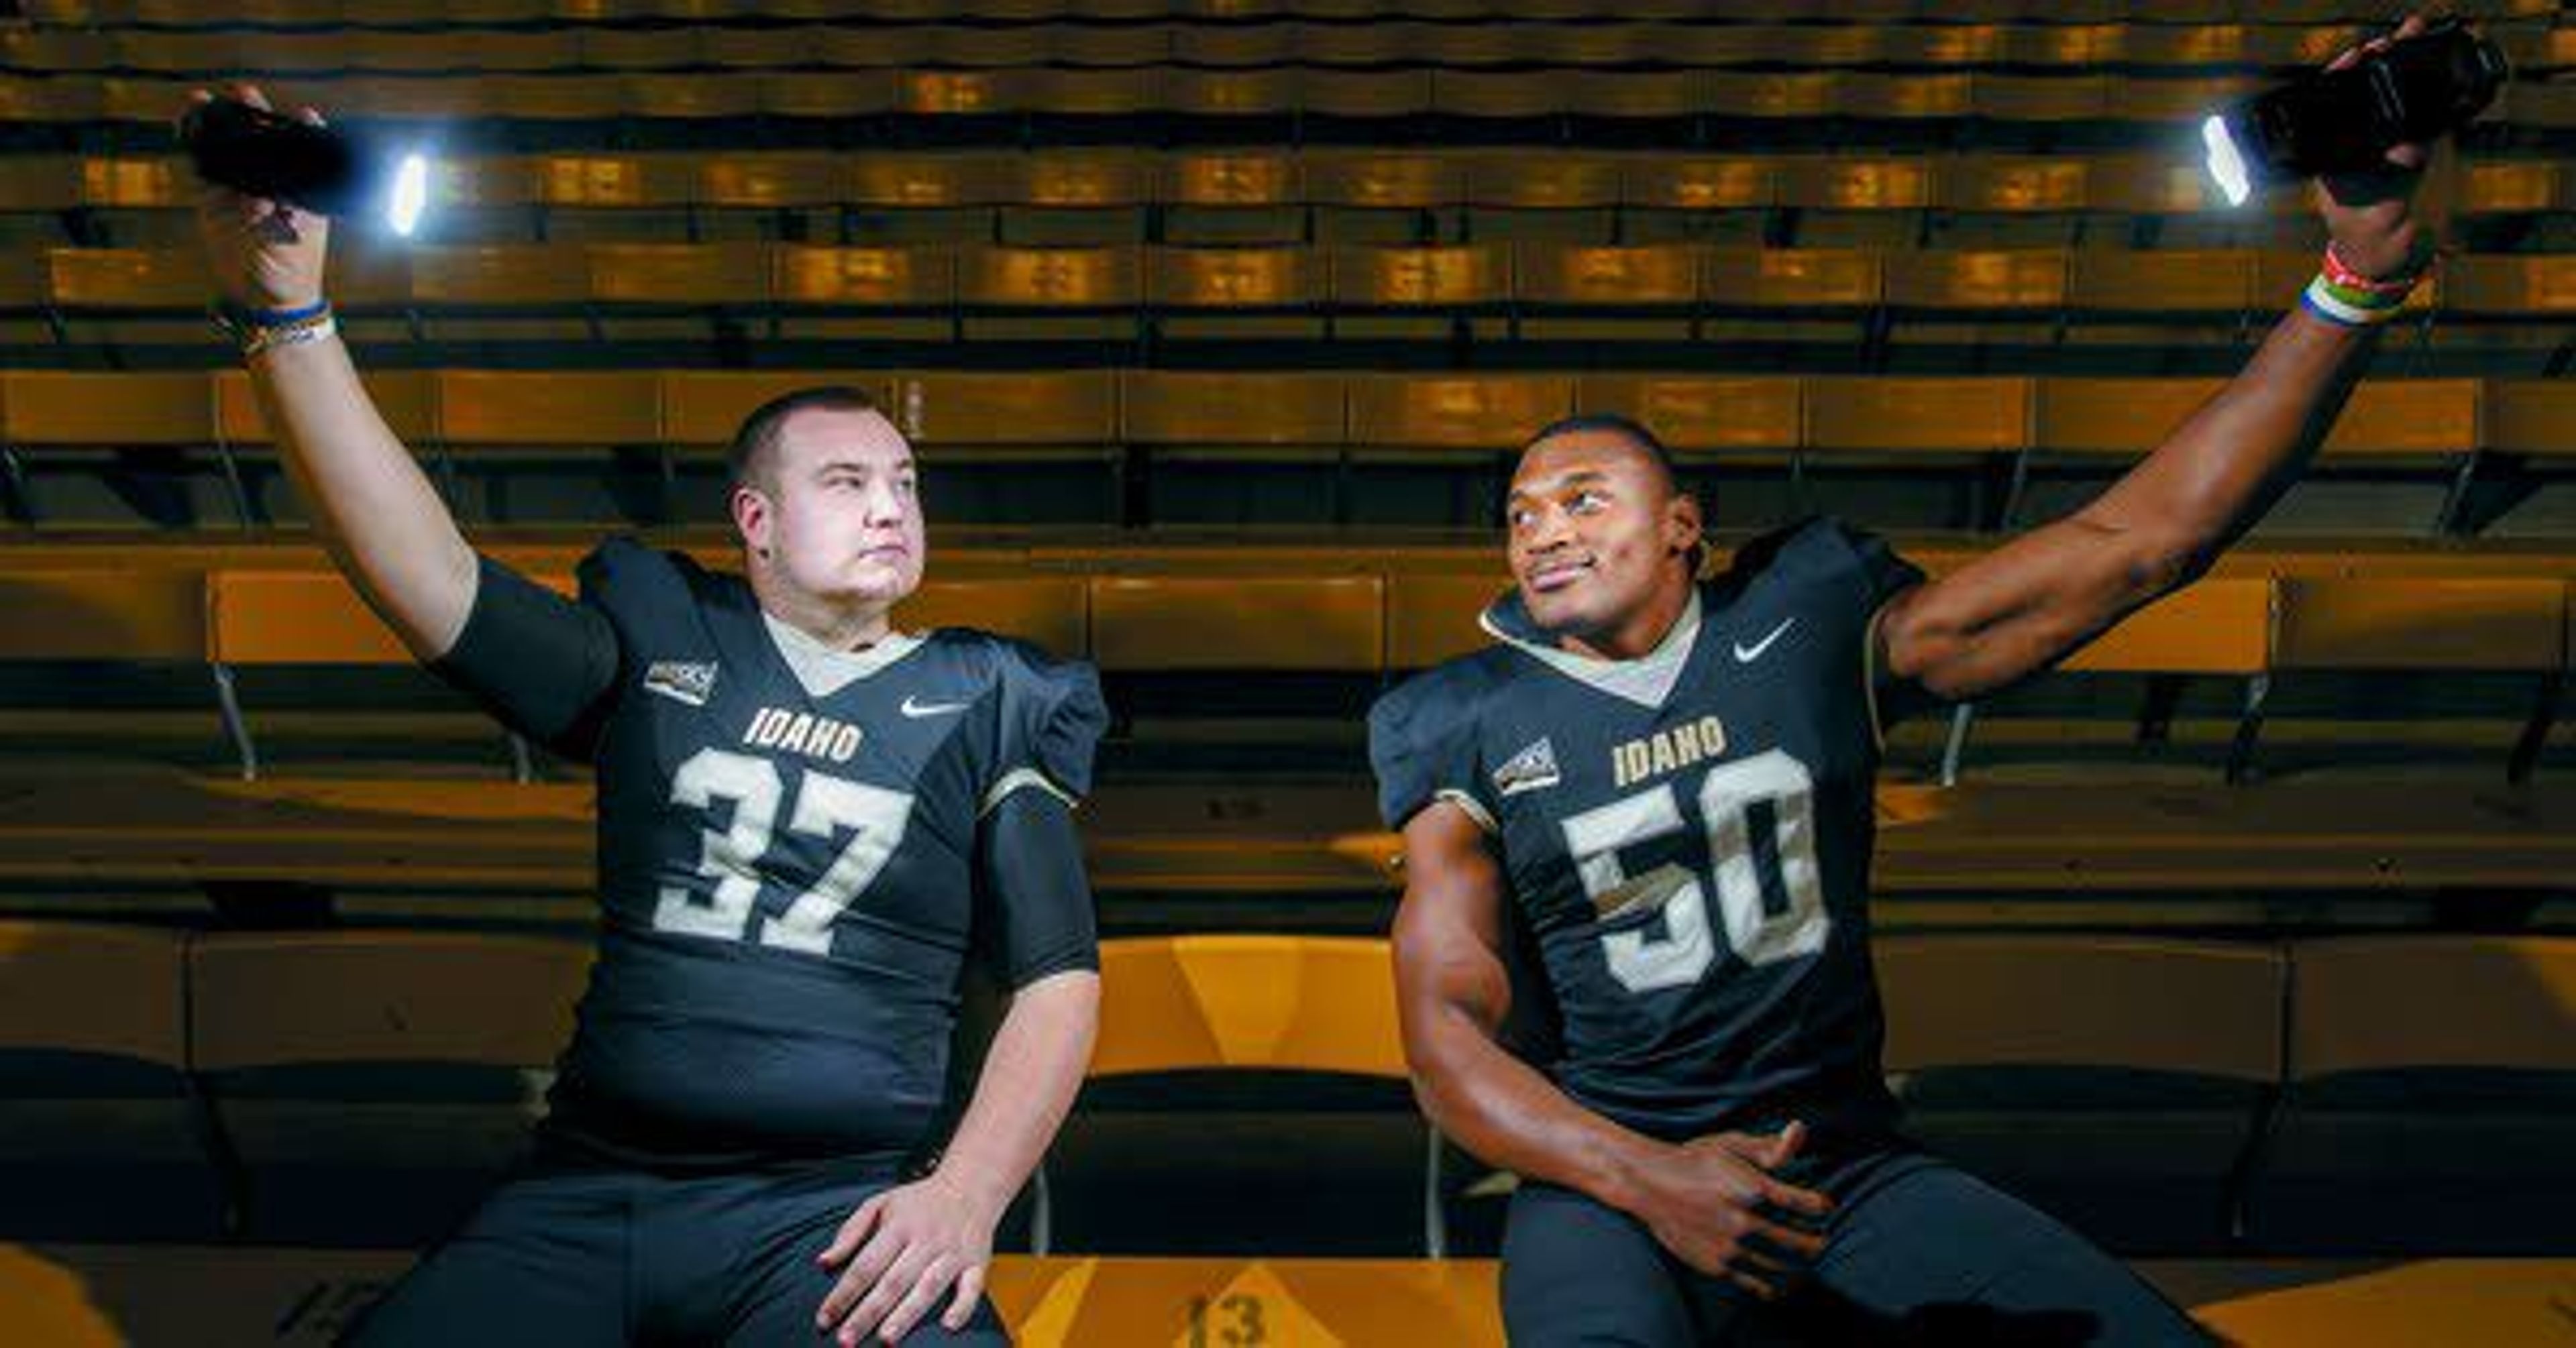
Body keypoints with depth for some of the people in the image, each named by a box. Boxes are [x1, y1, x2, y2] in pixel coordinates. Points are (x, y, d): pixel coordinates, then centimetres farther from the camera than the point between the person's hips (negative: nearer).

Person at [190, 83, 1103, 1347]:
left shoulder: (980, 706, 9)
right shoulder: (659, 653, 13)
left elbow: (1060, 980, 4)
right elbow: (431, 579, -1)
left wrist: (966, 1194, -12)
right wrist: (284, 309, -9)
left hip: (835, 1214, -2)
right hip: (581, 1196, 3)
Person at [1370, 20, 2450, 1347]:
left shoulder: (1814, 632, 5)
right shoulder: (1478, 732, 1)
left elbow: (2141, 538, 1)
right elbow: (1446, 1032, -6)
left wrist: (2361, 274, -6)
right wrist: (1650, 1181, -23)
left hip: (1853, 1172, 3)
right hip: (1608, 1184, -3)